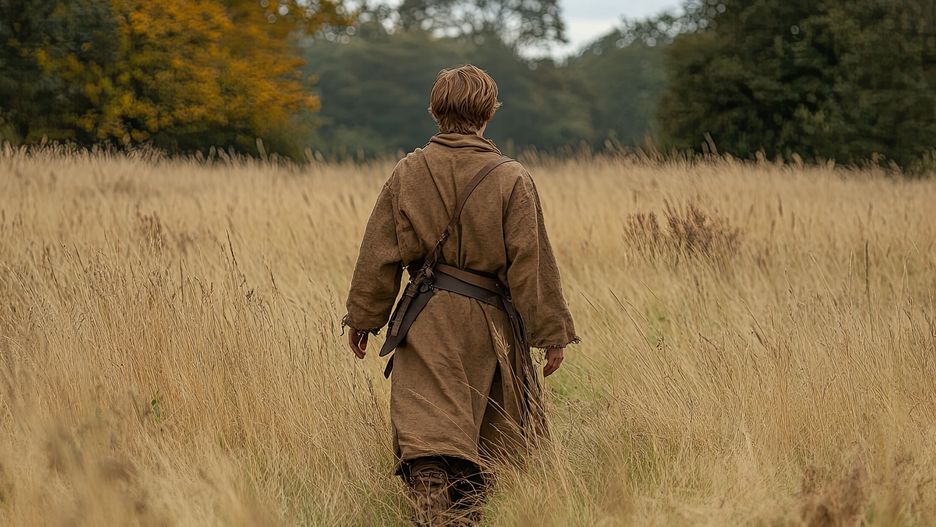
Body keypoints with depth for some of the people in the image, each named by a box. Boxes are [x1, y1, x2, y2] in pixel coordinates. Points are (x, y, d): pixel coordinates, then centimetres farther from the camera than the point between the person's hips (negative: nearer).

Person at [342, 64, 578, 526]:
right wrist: (552, 332, 2)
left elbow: (379, 254, 5)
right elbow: (532, 264, -4)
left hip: (426, 320, 0)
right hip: (489, 320, 0)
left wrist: (362, 318, 15)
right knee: (489, 436, 16)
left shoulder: (408, 172, 1)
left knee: (424, 424, -8)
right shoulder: (512, 180, -4)